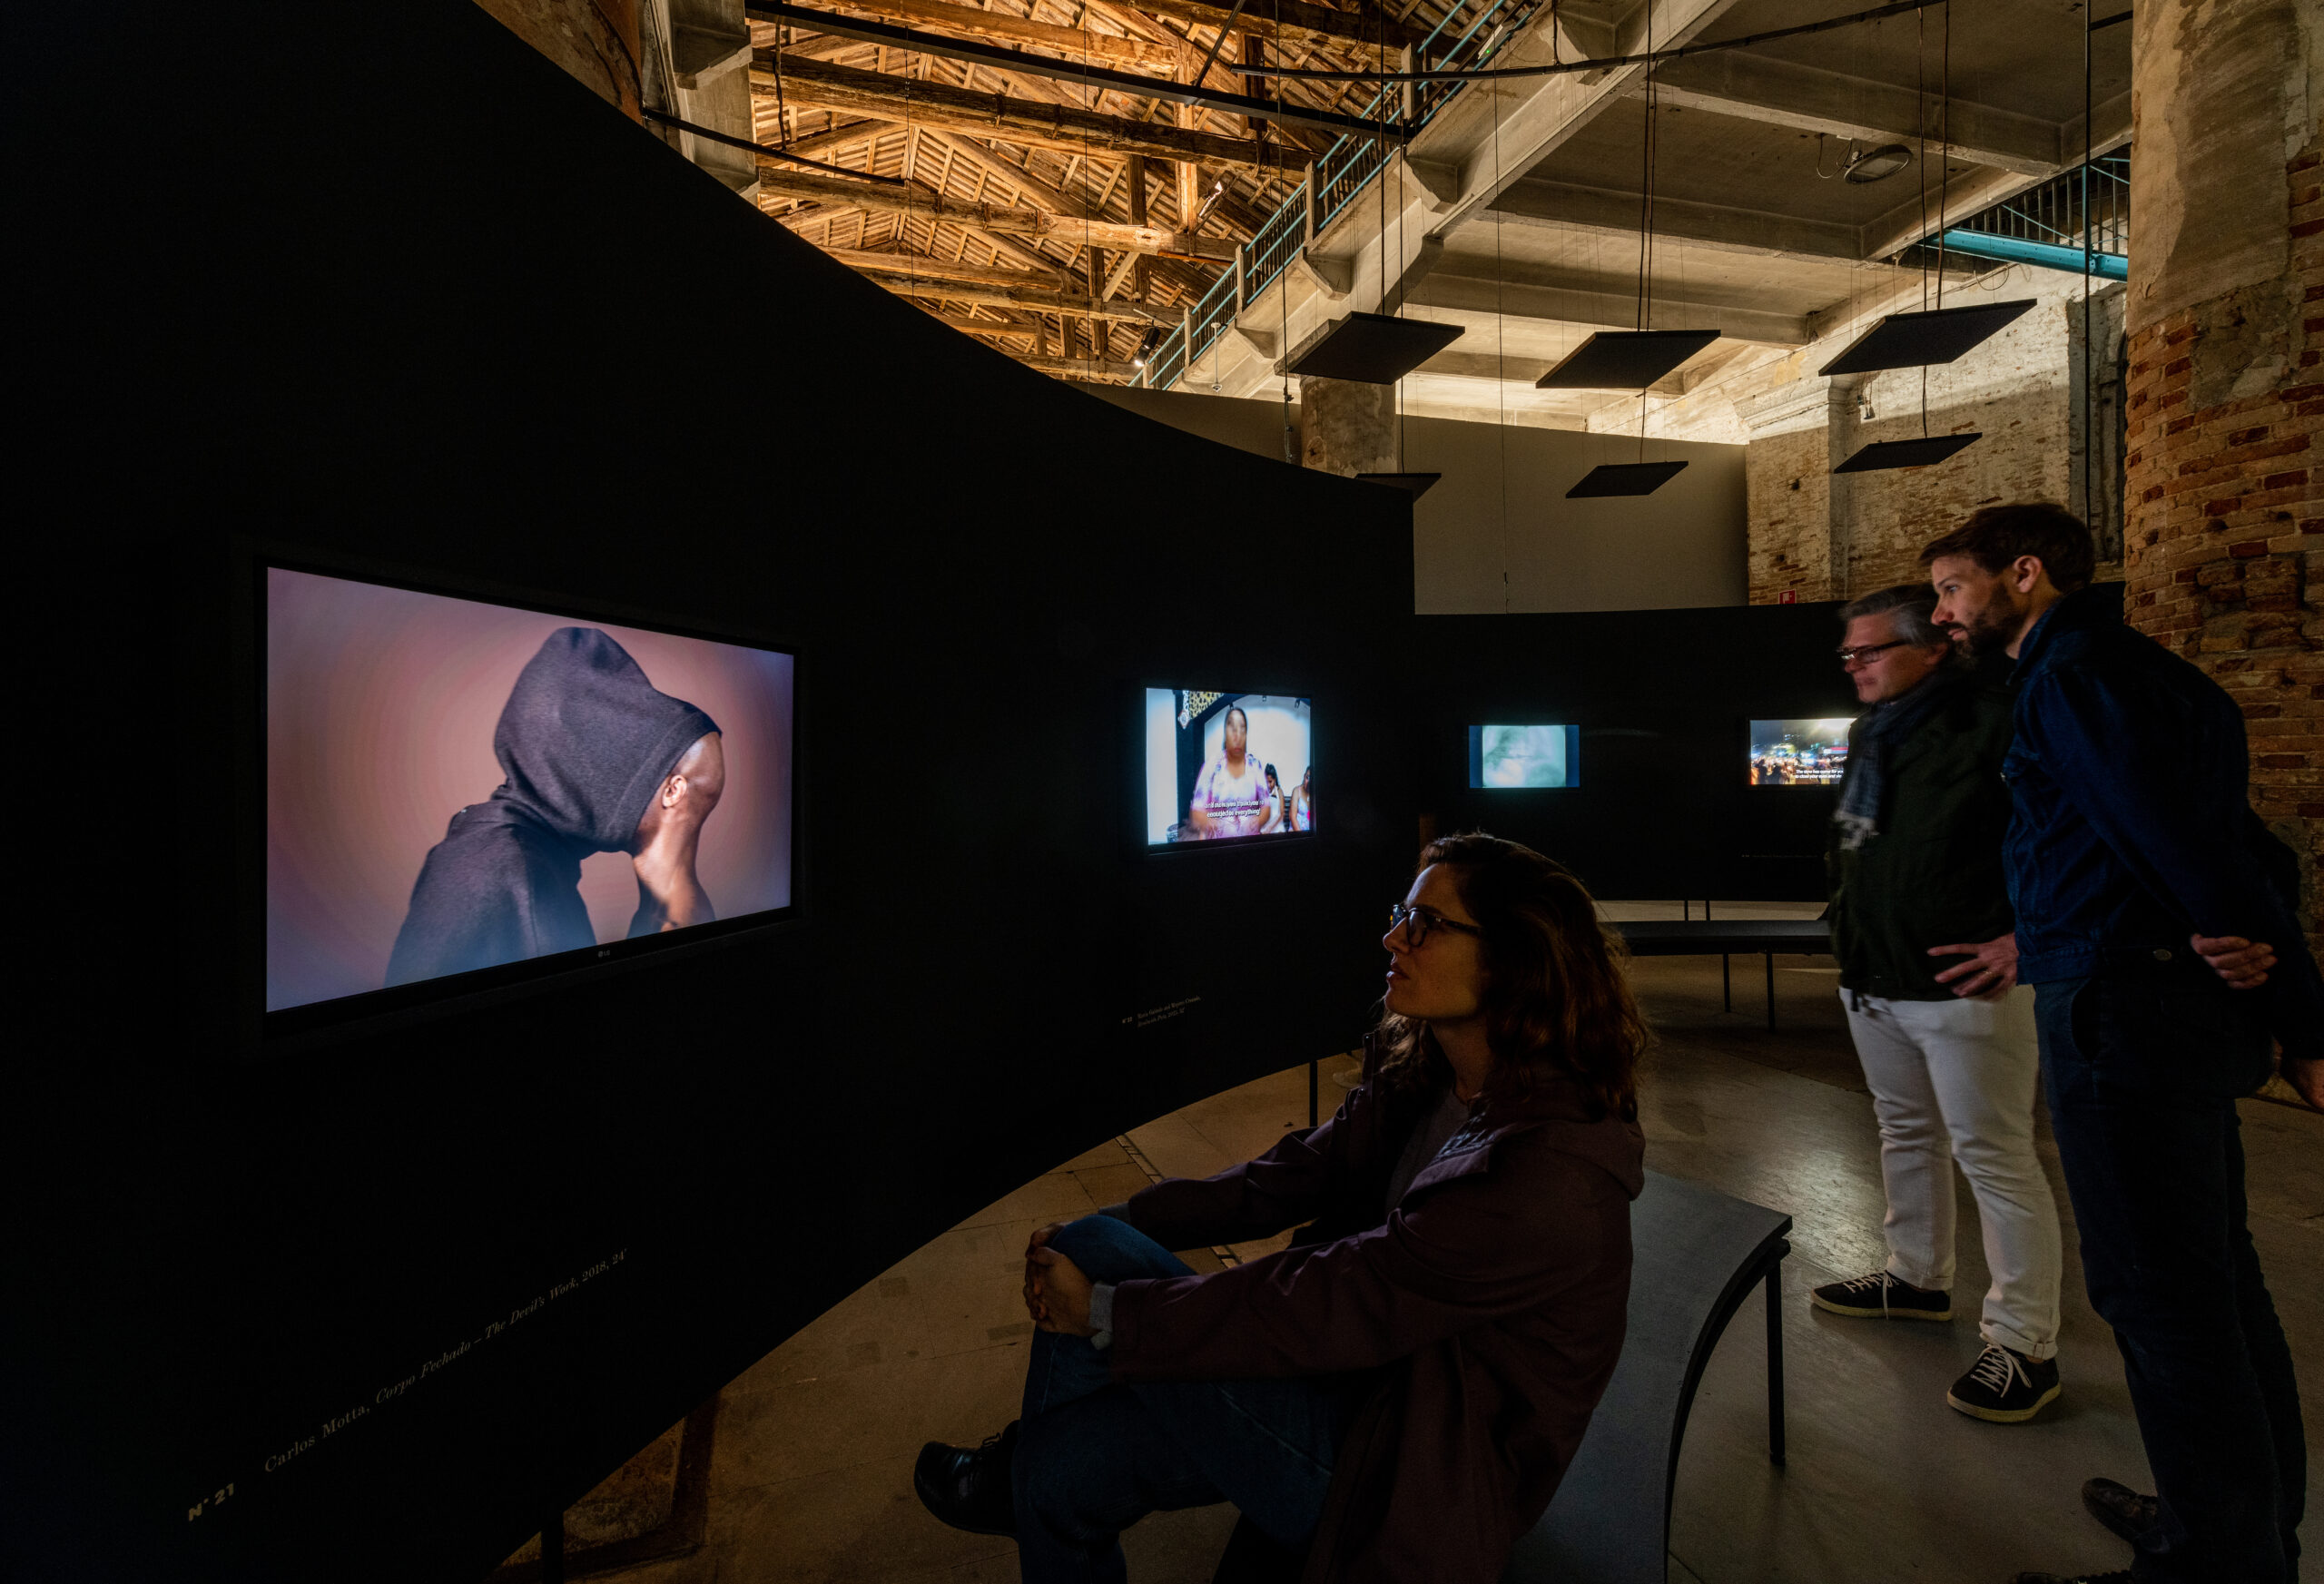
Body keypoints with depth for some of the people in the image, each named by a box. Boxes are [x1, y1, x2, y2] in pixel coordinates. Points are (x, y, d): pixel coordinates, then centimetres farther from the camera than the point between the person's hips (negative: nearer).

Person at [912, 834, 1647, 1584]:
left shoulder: (1550, 1178, -29)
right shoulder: (1421, 1075, -3)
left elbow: (1321, 1305, -28)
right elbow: (1287, 1179, 1)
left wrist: (1102, 1311, -20)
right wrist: (1109, 1227, -6)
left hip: (1420, 1480, -6)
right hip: (1375, 1374, 6)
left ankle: (1015, 1477, 13)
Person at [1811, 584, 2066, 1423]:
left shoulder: (1993, 723, -16)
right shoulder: (1869, 733, 11)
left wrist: (2026, 937, -21)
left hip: (1962, 986, -9)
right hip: (1874, 982, 9)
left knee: (1994, 1157, 1)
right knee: (1906, 1133, 21)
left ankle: (2026, 1346, 15)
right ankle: (1918, 1278, 40)